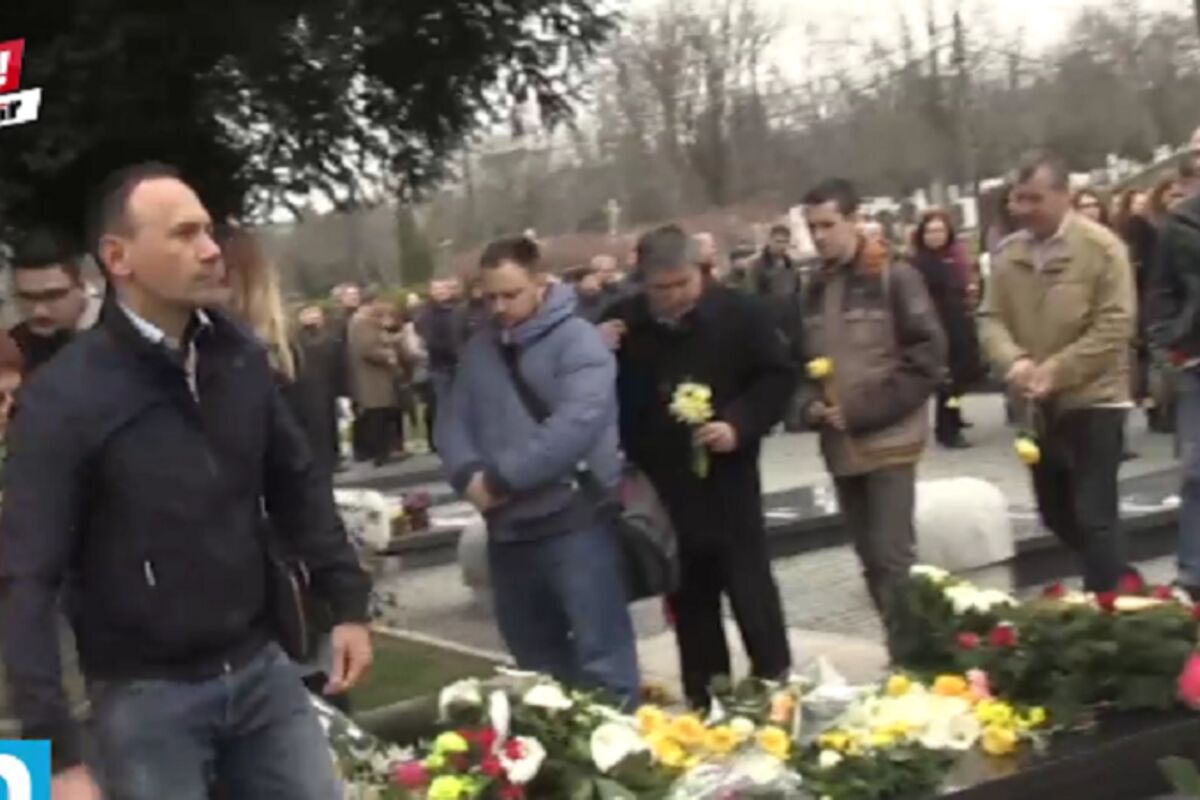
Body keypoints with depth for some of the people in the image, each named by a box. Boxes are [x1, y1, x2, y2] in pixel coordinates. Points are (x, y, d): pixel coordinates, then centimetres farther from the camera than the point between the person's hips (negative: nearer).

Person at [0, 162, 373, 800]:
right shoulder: (62, 398, -14)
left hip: (261, 668, 5)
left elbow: (296, 487, 13)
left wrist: (347, 603, 8)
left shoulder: (239, 356, 1)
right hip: (145, 696, -4)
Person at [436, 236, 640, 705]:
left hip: (574, 522, -7)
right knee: (534, 661, 18)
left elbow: (577, 424, -22)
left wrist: (500, 478, -21)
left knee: (601, 658, -3)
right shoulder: (479, 349, 12)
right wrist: (469, 473, -12)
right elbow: (452, 422, 11)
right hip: (507, 530, 7)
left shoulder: (576, 340, -9)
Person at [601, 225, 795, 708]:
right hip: (662, 486, 3)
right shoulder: (623, 323, 1)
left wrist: (740, 424, -18)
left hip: (728, 480, -3)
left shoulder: (736, 312, -6)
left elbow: (778, 377, -3)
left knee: (751, 590, 2)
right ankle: (704, 701, 22)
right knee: (689, 600, 12)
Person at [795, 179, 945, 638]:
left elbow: (927, 357, -11)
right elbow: (803, 360, 20)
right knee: (870, 559, 12)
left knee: (893, 556, -8)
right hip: (840, 446, 6)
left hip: (887, 441, -6)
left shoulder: (895, 278, -6)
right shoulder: (815, 290, 11)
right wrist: (812, 405, 0)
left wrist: (863, 410, -14)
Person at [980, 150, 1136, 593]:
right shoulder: (1009, 255, 5)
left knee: (1094, 517, -7)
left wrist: (1057, 370, -21)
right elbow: (992, 318, 4)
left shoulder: (1102, 247, -12)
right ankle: (1122, 586, 36)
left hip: (1093, 400, -6)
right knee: (1056, 514, 17)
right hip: (1039, 406, 7)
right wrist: (1014, 361, -17)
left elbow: (1115, 326, -16)